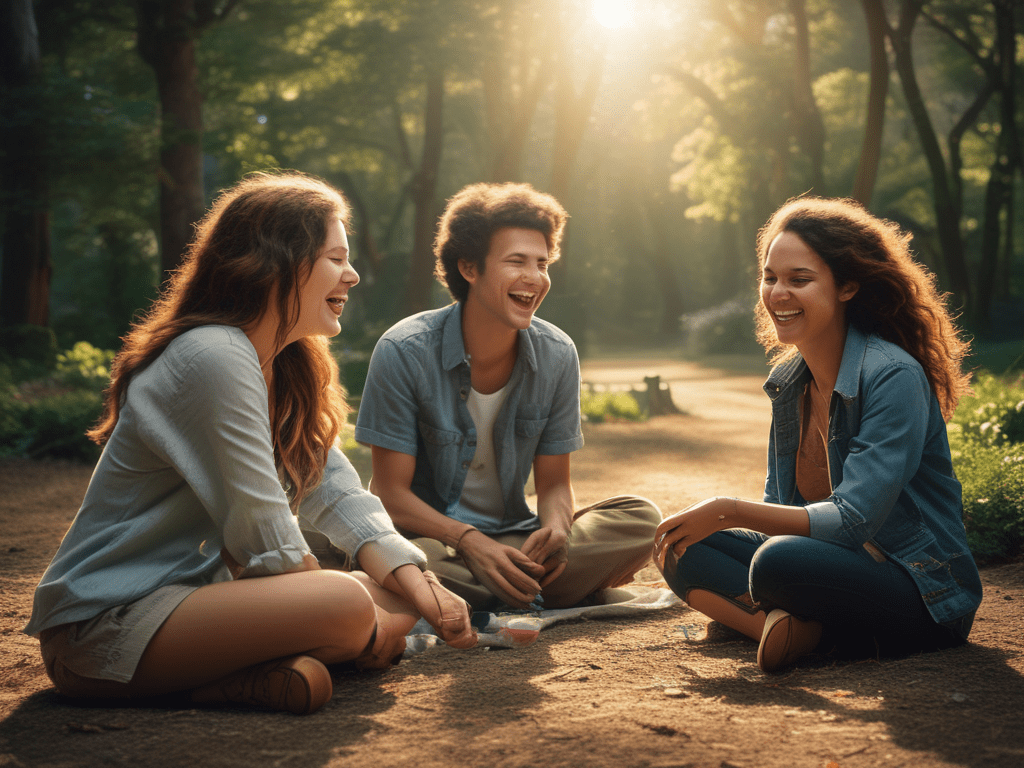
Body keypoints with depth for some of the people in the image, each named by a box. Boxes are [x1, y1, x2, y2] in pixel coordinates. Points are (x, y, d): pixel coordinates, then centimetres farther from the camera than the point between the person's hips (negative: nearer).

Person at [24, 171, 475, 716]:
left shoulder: (290, 368, 12)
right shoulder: (213, 360, -20)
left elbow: (336, 494, 5)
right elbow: (266, 542, -19)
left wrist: (420, 590, -8)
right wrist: (346, 622, -8)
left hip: (197, 589, 10)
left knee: (395, 604, -1)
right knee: (349, 604, -29)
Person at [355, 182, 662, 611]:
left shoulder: (557, 356, -2)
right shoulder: (404, 352, -14)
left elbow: (554, 484, 5)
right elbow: (390, 493, -12)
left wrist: (556, 527, -21)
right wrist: (470, 541, -29)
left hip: (512, 538, 4)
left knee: (641, 519, -16)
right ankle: (537, 594, -18)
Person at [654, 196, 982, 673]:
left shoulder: (893, 378, -18)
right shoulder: (786, 380, 7)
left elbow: (852, 522, -24)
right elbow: (782, 507, 12)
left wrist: (729, 512, -22)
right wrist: (708, 522, -8)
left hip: (925, 596, -8)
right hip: (836, 566, 8)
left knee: (778, 563, -37)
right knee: (680, 547, -9)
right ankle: (800, 628, -23)